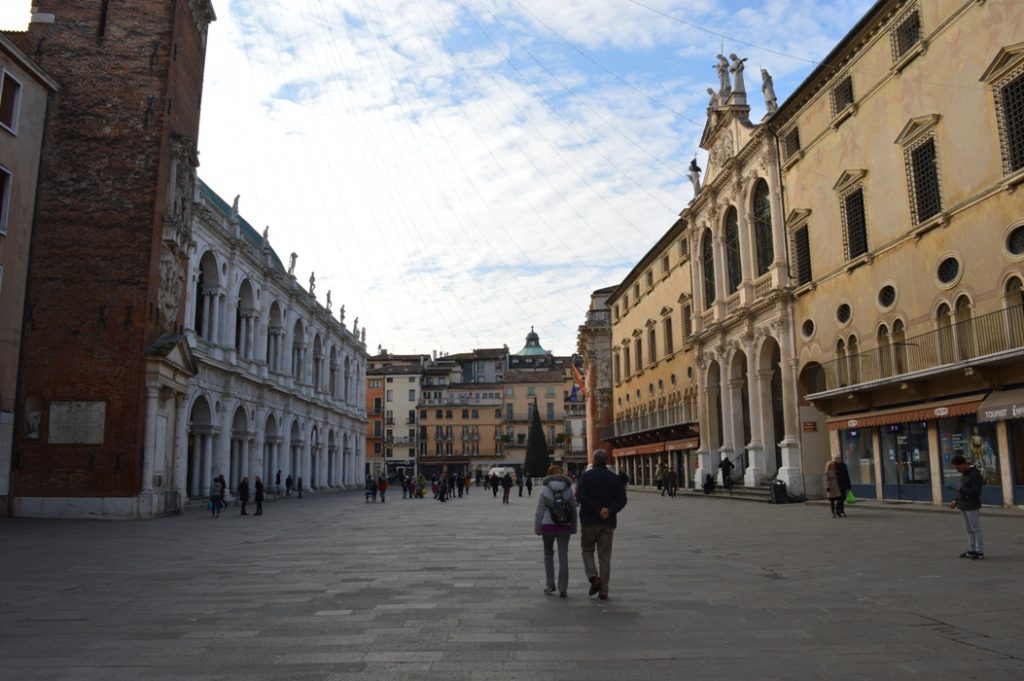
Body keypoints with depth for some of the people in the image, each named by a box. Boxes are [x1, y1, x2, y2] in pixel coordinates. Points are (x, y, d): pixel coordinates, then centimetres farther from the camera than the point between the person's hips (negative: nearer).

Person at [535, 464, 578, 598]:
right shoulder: (568, 489, 4)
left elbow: (539, 511, -5)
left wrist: (537, 528, 0)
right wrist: (573, 528, 13)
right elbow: (574, 510, 6)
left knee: (548, 554, 17)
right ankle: (563, 589, 1)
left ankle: (550, 584, 14)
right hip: (564, 527, 1)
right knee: (563, 557, 4)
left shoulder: (544, 490, -3)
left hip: (548, 526, -1)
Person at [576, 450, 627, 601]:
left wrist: (597, 510, -15)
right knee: (605, 556, 8)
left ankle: (593, 577, -8)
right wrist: (609, 510, -13)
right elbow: (622, 499, -4)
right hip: (608, 522, 3)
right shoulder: (615, 478, 5)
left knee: (587, 550, 14)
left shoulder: (586, 475, -4)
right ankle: (603, 591, 8)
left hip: (589, 521, -2)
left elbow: (580, 496, -15)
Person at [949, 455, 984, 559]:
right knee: (969, 529, 12)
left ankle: (979, 552, 3)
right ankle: (971, 550, 17)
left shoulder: (975, 474, -15)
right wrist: (956, 501, 12)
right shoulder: (963, 474, 13)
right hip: (963, 506, 9)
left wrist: (960, 490, -17)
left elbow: (976, 491, -19)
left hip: (972, 507, -8)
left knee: (975, 529, -3)